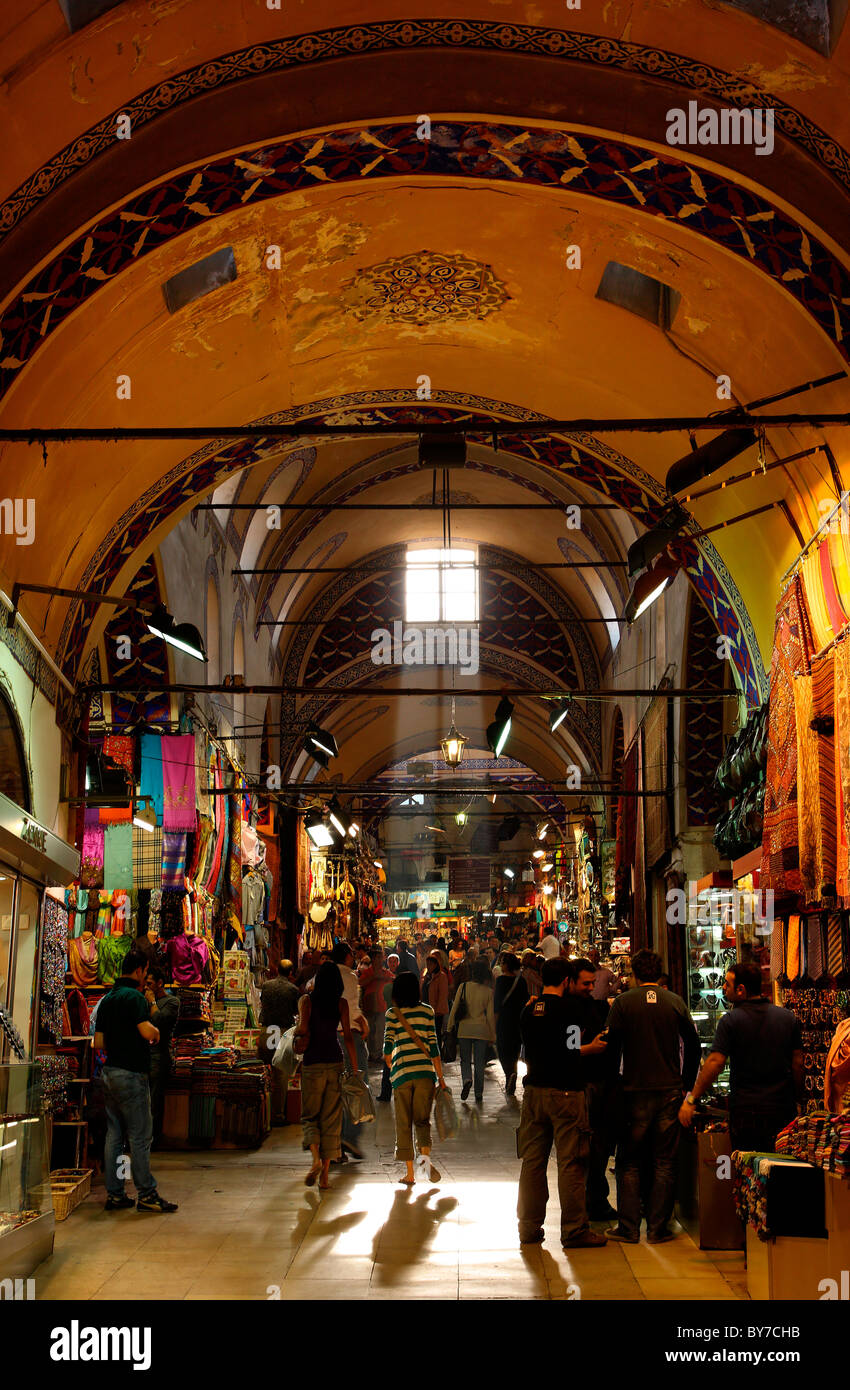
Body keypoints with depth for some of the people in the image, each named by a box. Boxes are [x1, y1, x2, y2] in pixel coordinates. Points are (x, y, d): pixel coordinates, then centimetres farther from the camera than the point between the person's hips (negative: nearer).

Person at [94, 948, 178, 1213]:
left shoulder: (107, 999, 14)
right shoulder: (134, 996, -12)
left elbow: (99, 1043, 15)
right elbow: (146, 1031, -24)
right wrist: (156, 1032, -3)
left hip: (109, 1072, 9)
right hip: (132, 1073, -9)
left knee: (114, 1134, 10)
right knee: (140, 1136, -4)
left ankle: (114, 1194, 13)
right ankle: (146, 1194, -1)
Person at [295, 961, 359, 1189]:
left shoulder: (306, 1000, -1)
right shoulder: (341, 1003, 2)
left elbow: (303, 1029, -12)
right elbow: (347, 1037, -1)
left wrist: (296, 1033, 11)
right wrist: (355, 1068, 2)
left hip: (312, 1062, -1)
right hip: (335, 1062, 1)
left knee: (310, 1115, 10)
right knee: (331, 1119, 7)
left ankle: (316, 1159, -16)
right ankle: (324, 1175, 6)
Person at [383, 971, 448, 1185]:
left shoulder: (393, 1013, 1)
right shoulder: (427, 1011, 5)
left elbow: (388, 1045, -5)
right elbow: (433, 1045, 3)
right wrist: (440, 1077, 7)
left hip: (401, 1071, -1)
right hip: (425, 1071, 1)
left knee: (404, 1125, 8)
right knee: (423, 1120, 11)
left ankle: (410, 1173, 9)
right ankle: (425, 1156, -17)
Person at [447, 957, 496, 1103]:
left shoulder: (464, 987, -4)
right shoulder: (488, 991, -3)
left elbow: (454, 1008, -2)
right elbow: (490, 1015, 0)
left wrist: (450, 1026, 8)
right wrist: (493, 1035, 8)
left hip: (465, 1028, 0)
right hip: (481, 1030, 0)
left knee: (465, 1059, 13)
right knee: (479, 1063, 8)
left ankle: (467, 1079, -16)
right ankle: (478, 1095, 8)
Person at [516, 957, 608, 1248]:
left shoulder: (529, 1009, 8)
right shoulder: (571, 1008, -9)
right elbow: (571, 1052, -10)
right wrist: (593, 1047, 9)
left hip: (533, 1091, 6)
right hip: (565, 1092, -6)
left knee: (532, 1161, 11)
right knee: (570, 1162, -1)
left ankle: (529, 1227, 17)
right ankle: (574, 1230, 2)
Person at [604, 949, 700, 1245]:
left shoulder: (623, 1002, -4)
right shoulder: (675, 1002, 2)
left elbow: (612, 1048, -4)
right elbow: (693, 1045, 5)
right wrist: (686, 1084, 14)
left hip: (635, 1091, -2)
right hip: (670, 1090, 2)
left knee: (629, 1162, 7)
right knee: (665, 1162, 7)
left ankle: (628, 1228, 7)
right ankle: (658, 1228, 8)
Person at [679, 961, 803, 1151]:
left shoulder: (730, 1021, -9)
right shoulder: (788, 1017, 5)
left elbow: (715, 1063, -14)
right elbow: (797, 1063, 7)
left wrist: (691, 1100, -9)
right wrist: (796, 1098, 17)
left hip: (745, 1110, -4)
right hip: (784, 1109, 4)